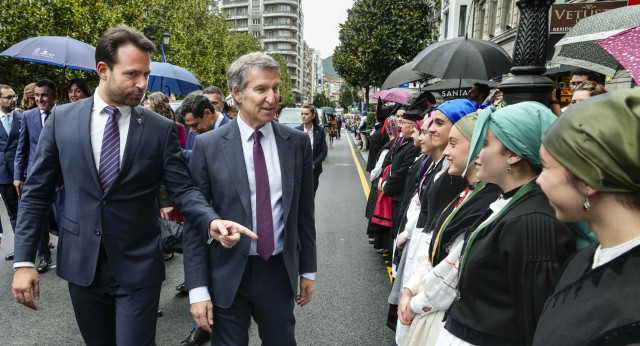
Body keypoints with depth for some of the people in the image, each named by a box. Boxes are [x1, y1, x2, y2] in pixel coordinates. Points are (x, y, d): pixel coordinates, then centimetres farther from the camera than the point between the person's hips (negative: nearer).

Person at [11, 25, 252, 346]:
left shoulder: (161, 128, -6)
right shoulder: (62, 118, -1)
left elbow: (182, 188, -7)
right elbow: (36, 191, 2)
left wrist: (212, 220, -27)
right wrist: (23, 260, -2)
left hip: (138, 267, -2)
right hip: (81, 264, 3)